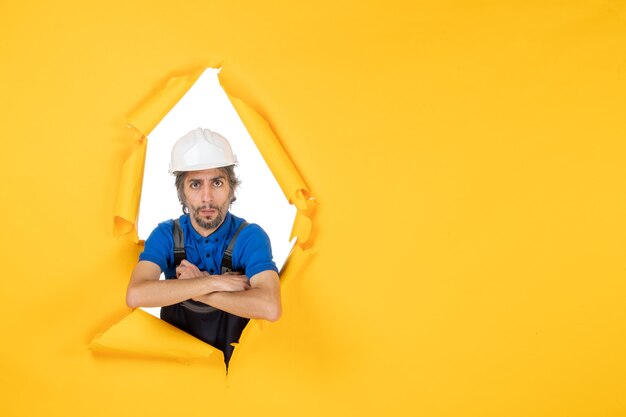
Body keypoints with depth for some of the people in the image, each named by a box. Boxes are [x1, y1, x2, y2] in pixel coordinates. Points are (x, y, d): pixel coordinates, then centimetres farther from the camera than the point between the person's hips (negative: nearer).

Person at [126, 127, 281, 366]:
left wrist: (192, 288, -22)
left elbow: (269, 308, -27)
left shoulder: (251, 237, -11)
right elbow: (135, 296, -22)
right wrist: (214, 282, -23)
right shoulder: (165, 235, -5)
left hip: (232, 355, -4)